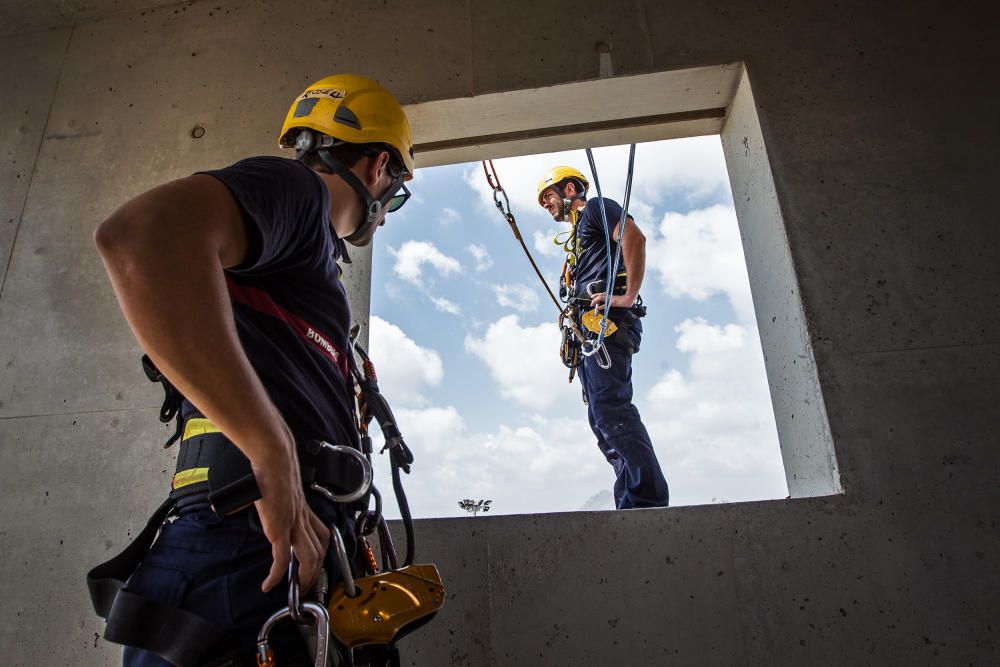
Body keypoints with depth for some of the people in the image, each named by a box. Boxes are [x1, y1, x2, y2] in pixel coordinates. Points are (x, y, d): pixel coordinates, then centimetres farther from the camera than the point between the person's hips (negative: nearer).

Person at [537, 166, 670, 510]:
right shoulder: (580, 234, 35)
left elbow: (634, 237, -12)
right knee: (602, 418, 1)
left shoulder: (596, 208, 9)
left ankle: (650, 499, -26)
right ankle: (632, 502, -1)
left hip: (607, 320, -10)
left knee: (610, 408, -22)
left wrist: (629, 296, -20)